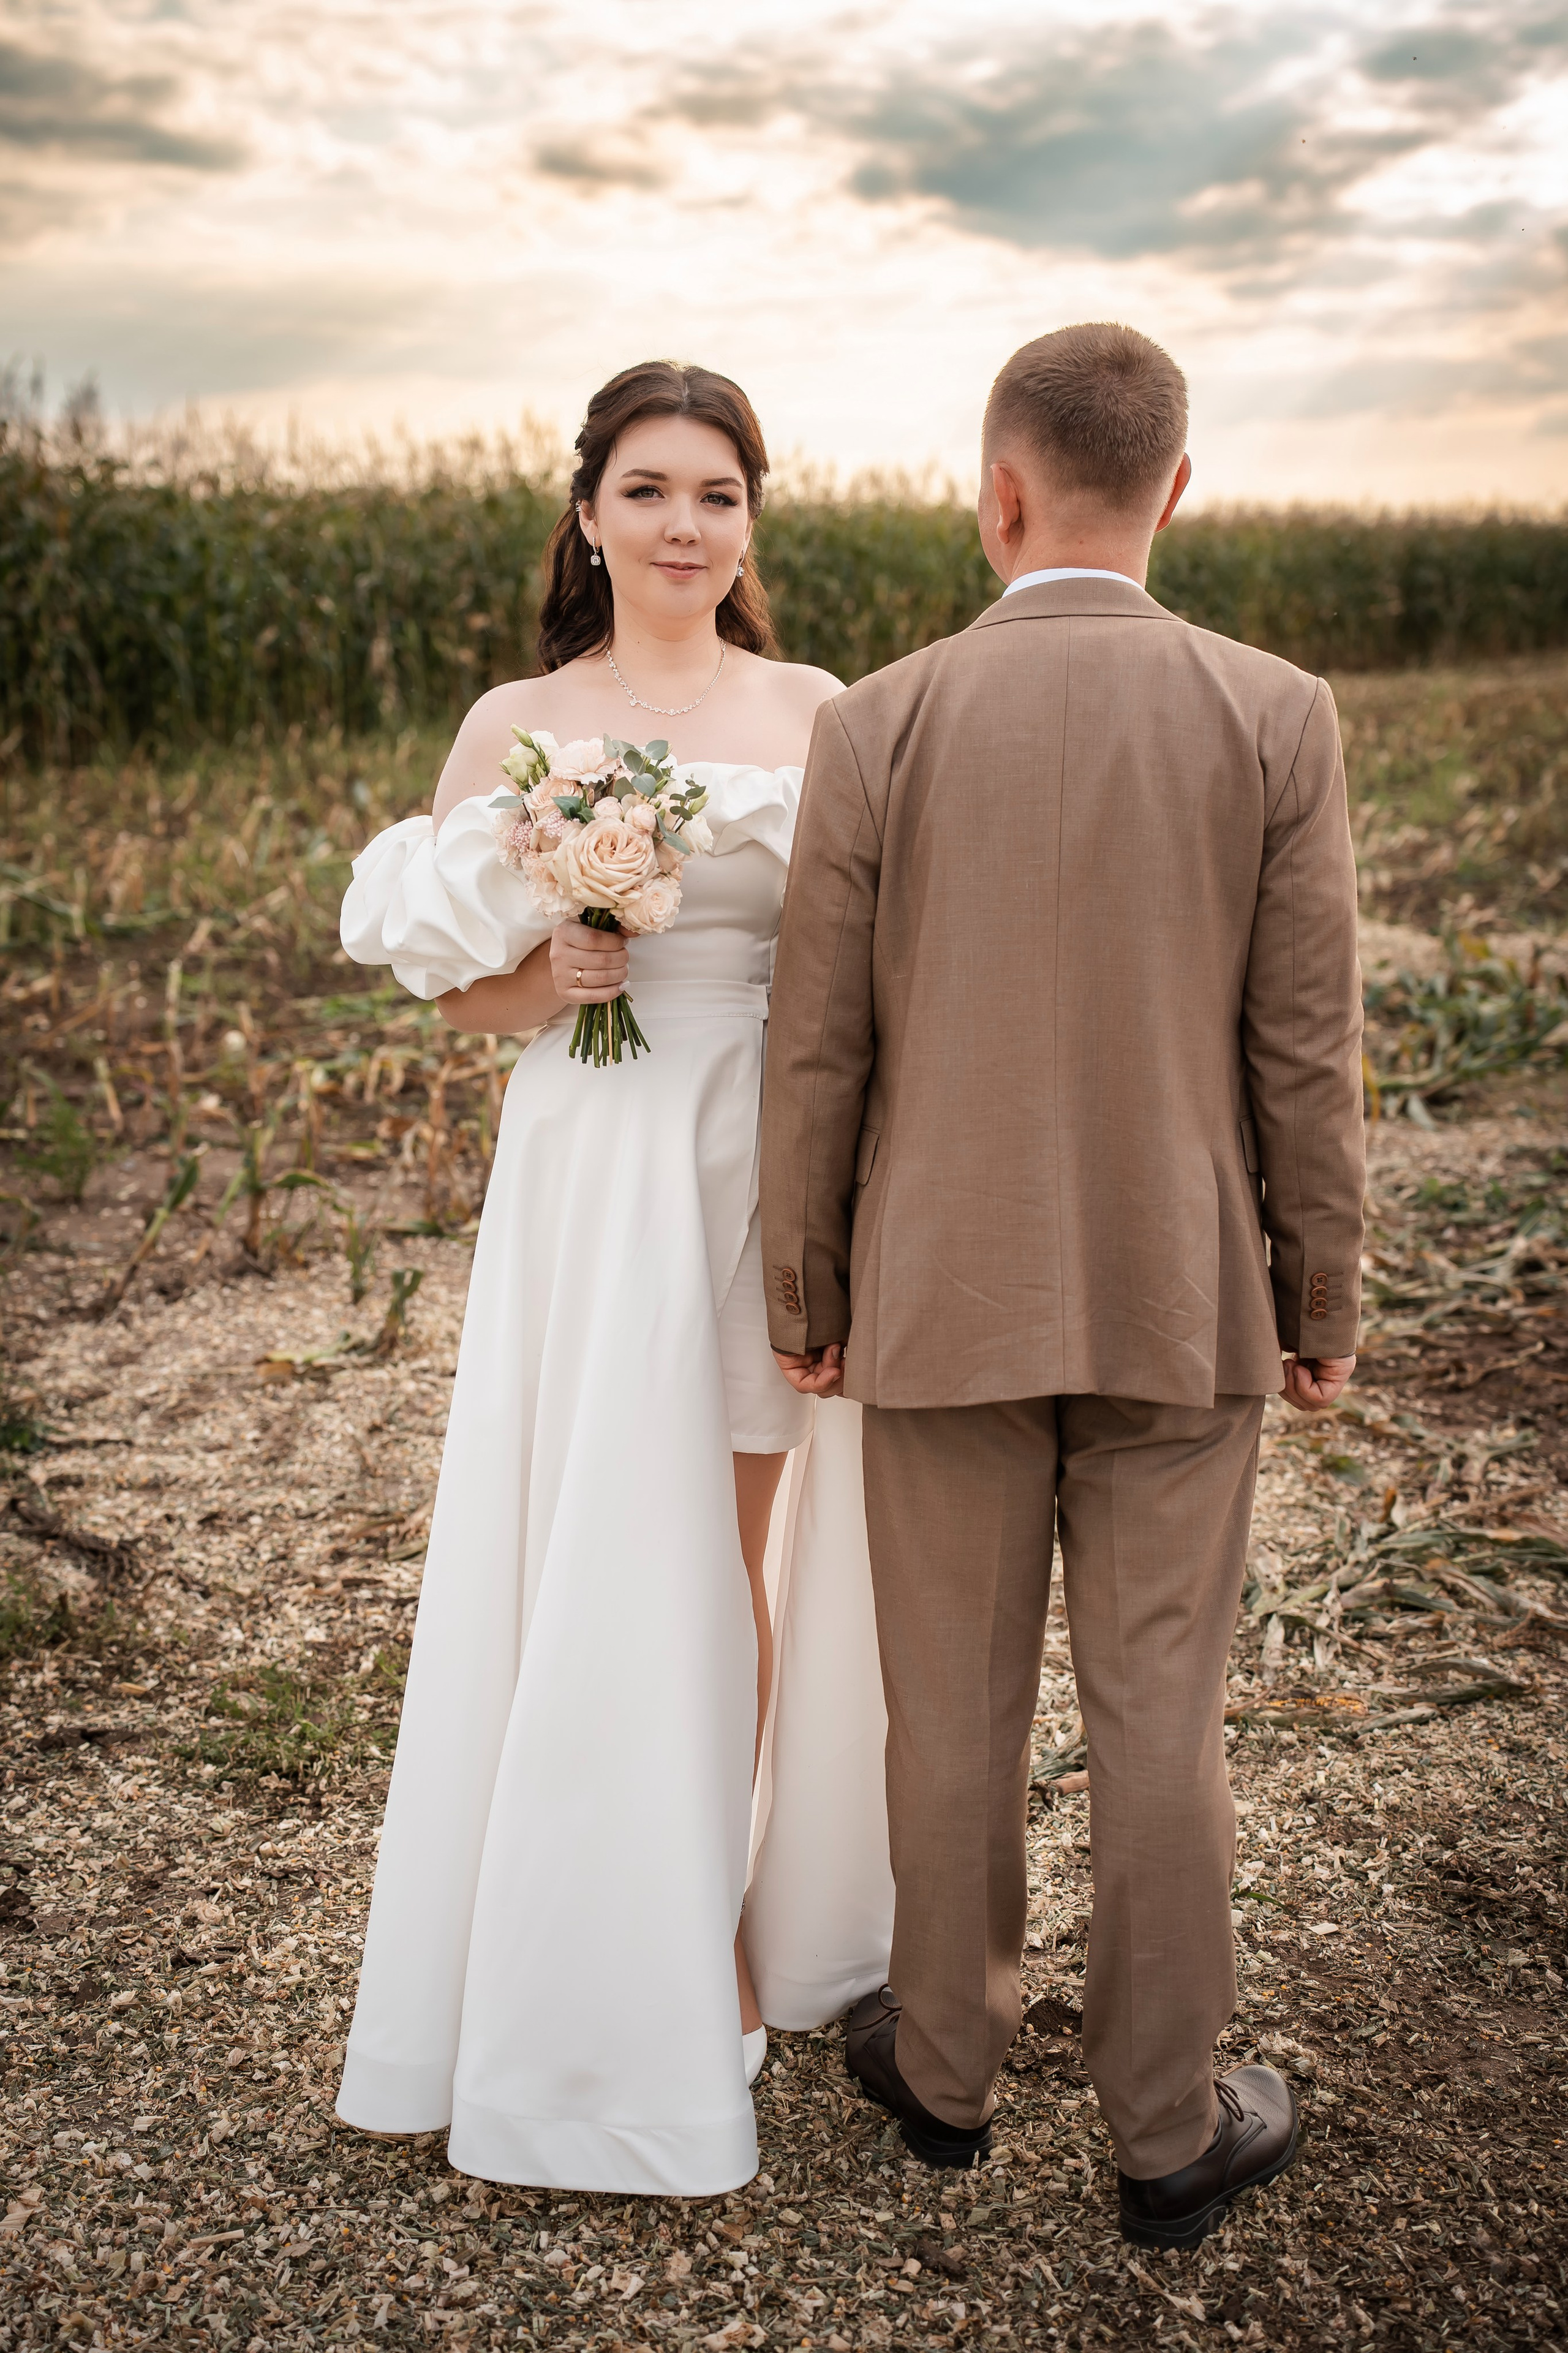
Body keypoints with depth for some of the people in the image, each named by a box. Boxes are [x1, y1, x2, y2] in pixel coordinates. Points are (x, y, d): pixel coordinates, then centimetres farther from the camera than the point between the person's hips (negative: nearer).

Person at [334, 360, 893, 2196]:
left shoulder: (823, 716, 5)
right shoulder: (515, 728, 3)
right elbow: (456, 983, 7)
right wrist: (548, 984, -15)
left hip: (778, 1168, 1)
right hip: (595, 1178, -1)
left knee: (730, 1559, 9)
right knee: (597, 1567, 3)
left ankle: (723, 1917, 30)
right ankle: (599, 1974, 21)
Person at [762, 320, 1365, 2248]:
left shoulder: (878, 726, -8)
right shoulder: (1277, 720, -6)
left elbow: (817, 1053, -5)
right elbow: (1306, 1053, -5)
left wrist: (798, 1295, 7)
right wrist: (1324, 1305, 7)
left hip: (944, 1297, 0)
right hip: (1181, 1300, 1)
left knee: (954, 1704, 15)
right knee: (1160, 1718, 11)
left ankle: (944, 2064, 34)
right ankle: (1168, 2130, 26)